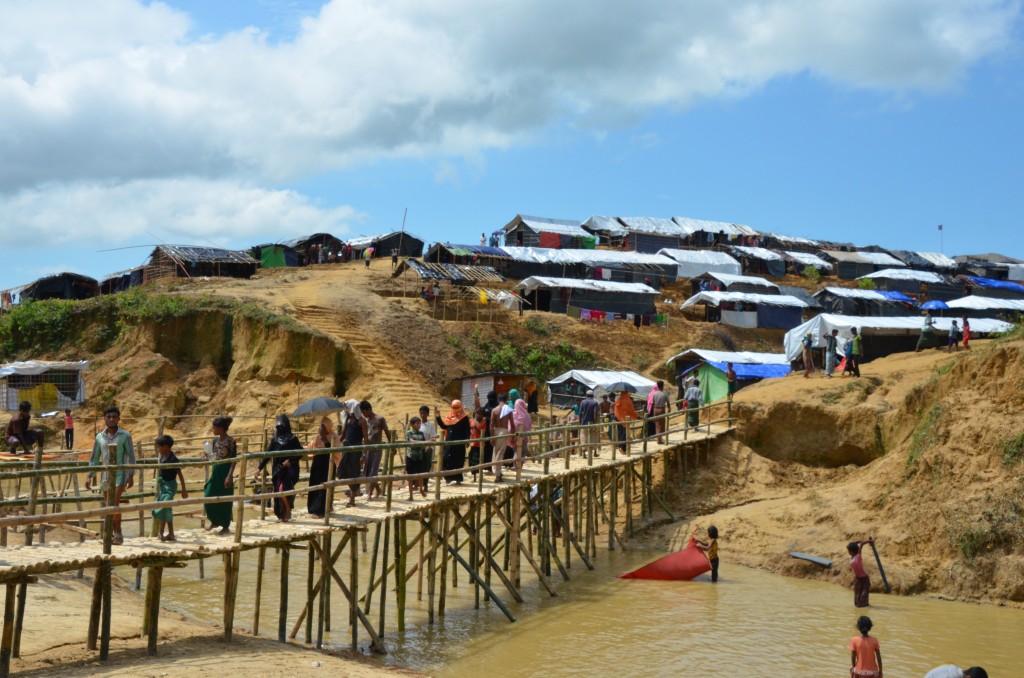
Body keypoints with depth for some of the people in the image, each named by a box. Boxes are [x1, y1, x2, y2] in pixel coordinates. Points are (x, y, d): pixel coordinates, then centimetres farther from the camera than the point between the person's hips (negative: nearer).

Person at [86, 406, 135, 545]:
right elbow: (94, 458, 14)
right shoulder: (99, 437, 9)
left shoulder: (125, 436, -3)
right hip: (105, 475, 5)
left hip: (120, 473, -5)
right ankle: (115, 534, 18)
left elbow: (131, 456, -3)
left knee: (114, 504, -18)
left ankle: (118, 535, -14)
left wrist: (131, 475, -9)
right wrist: (89, 476, 7)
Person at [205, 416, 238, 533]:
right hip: (215, 471, 7)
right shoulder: (216, 440, 6)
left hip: (225, 471, -7)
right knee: (209, 498, 4)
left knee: (225, 500, 1)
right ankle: (215, 521, 23)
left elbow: (234, 460, -14)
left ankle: (226, 526, 13)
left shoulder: (230, 441, -13)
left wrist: (229, 476, -19)